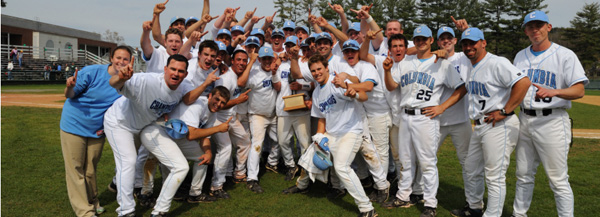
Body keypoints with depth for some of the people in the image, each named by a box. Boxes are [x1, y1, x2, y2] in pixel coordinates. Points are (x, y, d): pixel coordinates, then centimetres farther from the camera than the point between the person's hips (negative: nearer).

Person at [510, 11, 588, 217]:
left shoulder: (565, 55, -4)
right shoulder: (520, 56, 13)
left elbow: (579, 91, -12)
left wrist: (553, 92, -31)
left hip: (552, 121, -5)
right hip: (525, 120, 5)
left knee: (558, 180, -3)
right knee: (523, 175, 14)